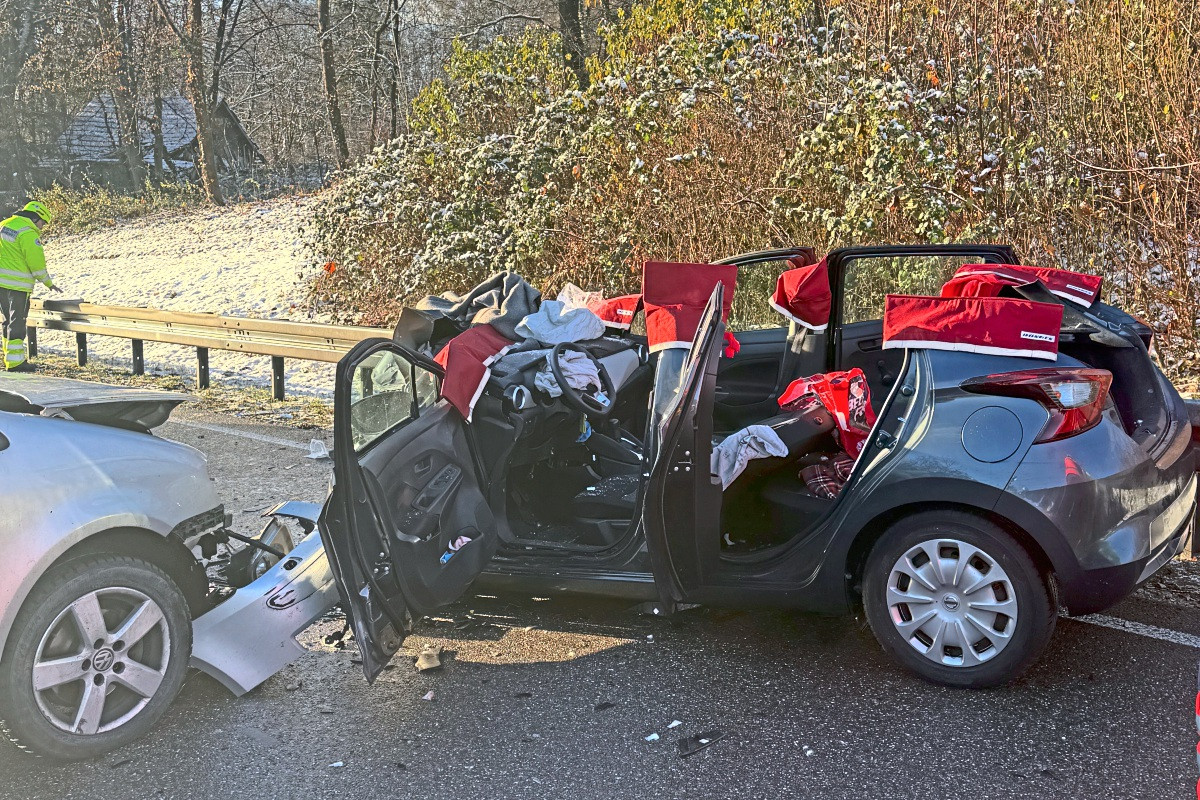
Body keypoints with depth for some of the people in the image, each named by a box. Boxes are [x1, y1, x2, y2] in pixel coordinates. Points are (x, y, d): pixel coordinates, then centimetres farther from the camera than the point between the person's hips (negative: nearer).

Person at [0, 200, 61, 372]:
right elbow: (36, 261, -14)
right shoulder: (27, 233, -13)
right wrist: (48, 283, -2)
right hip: (17, 283, -8)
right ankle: (15, 362, -5)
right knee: (17, 321, -5)